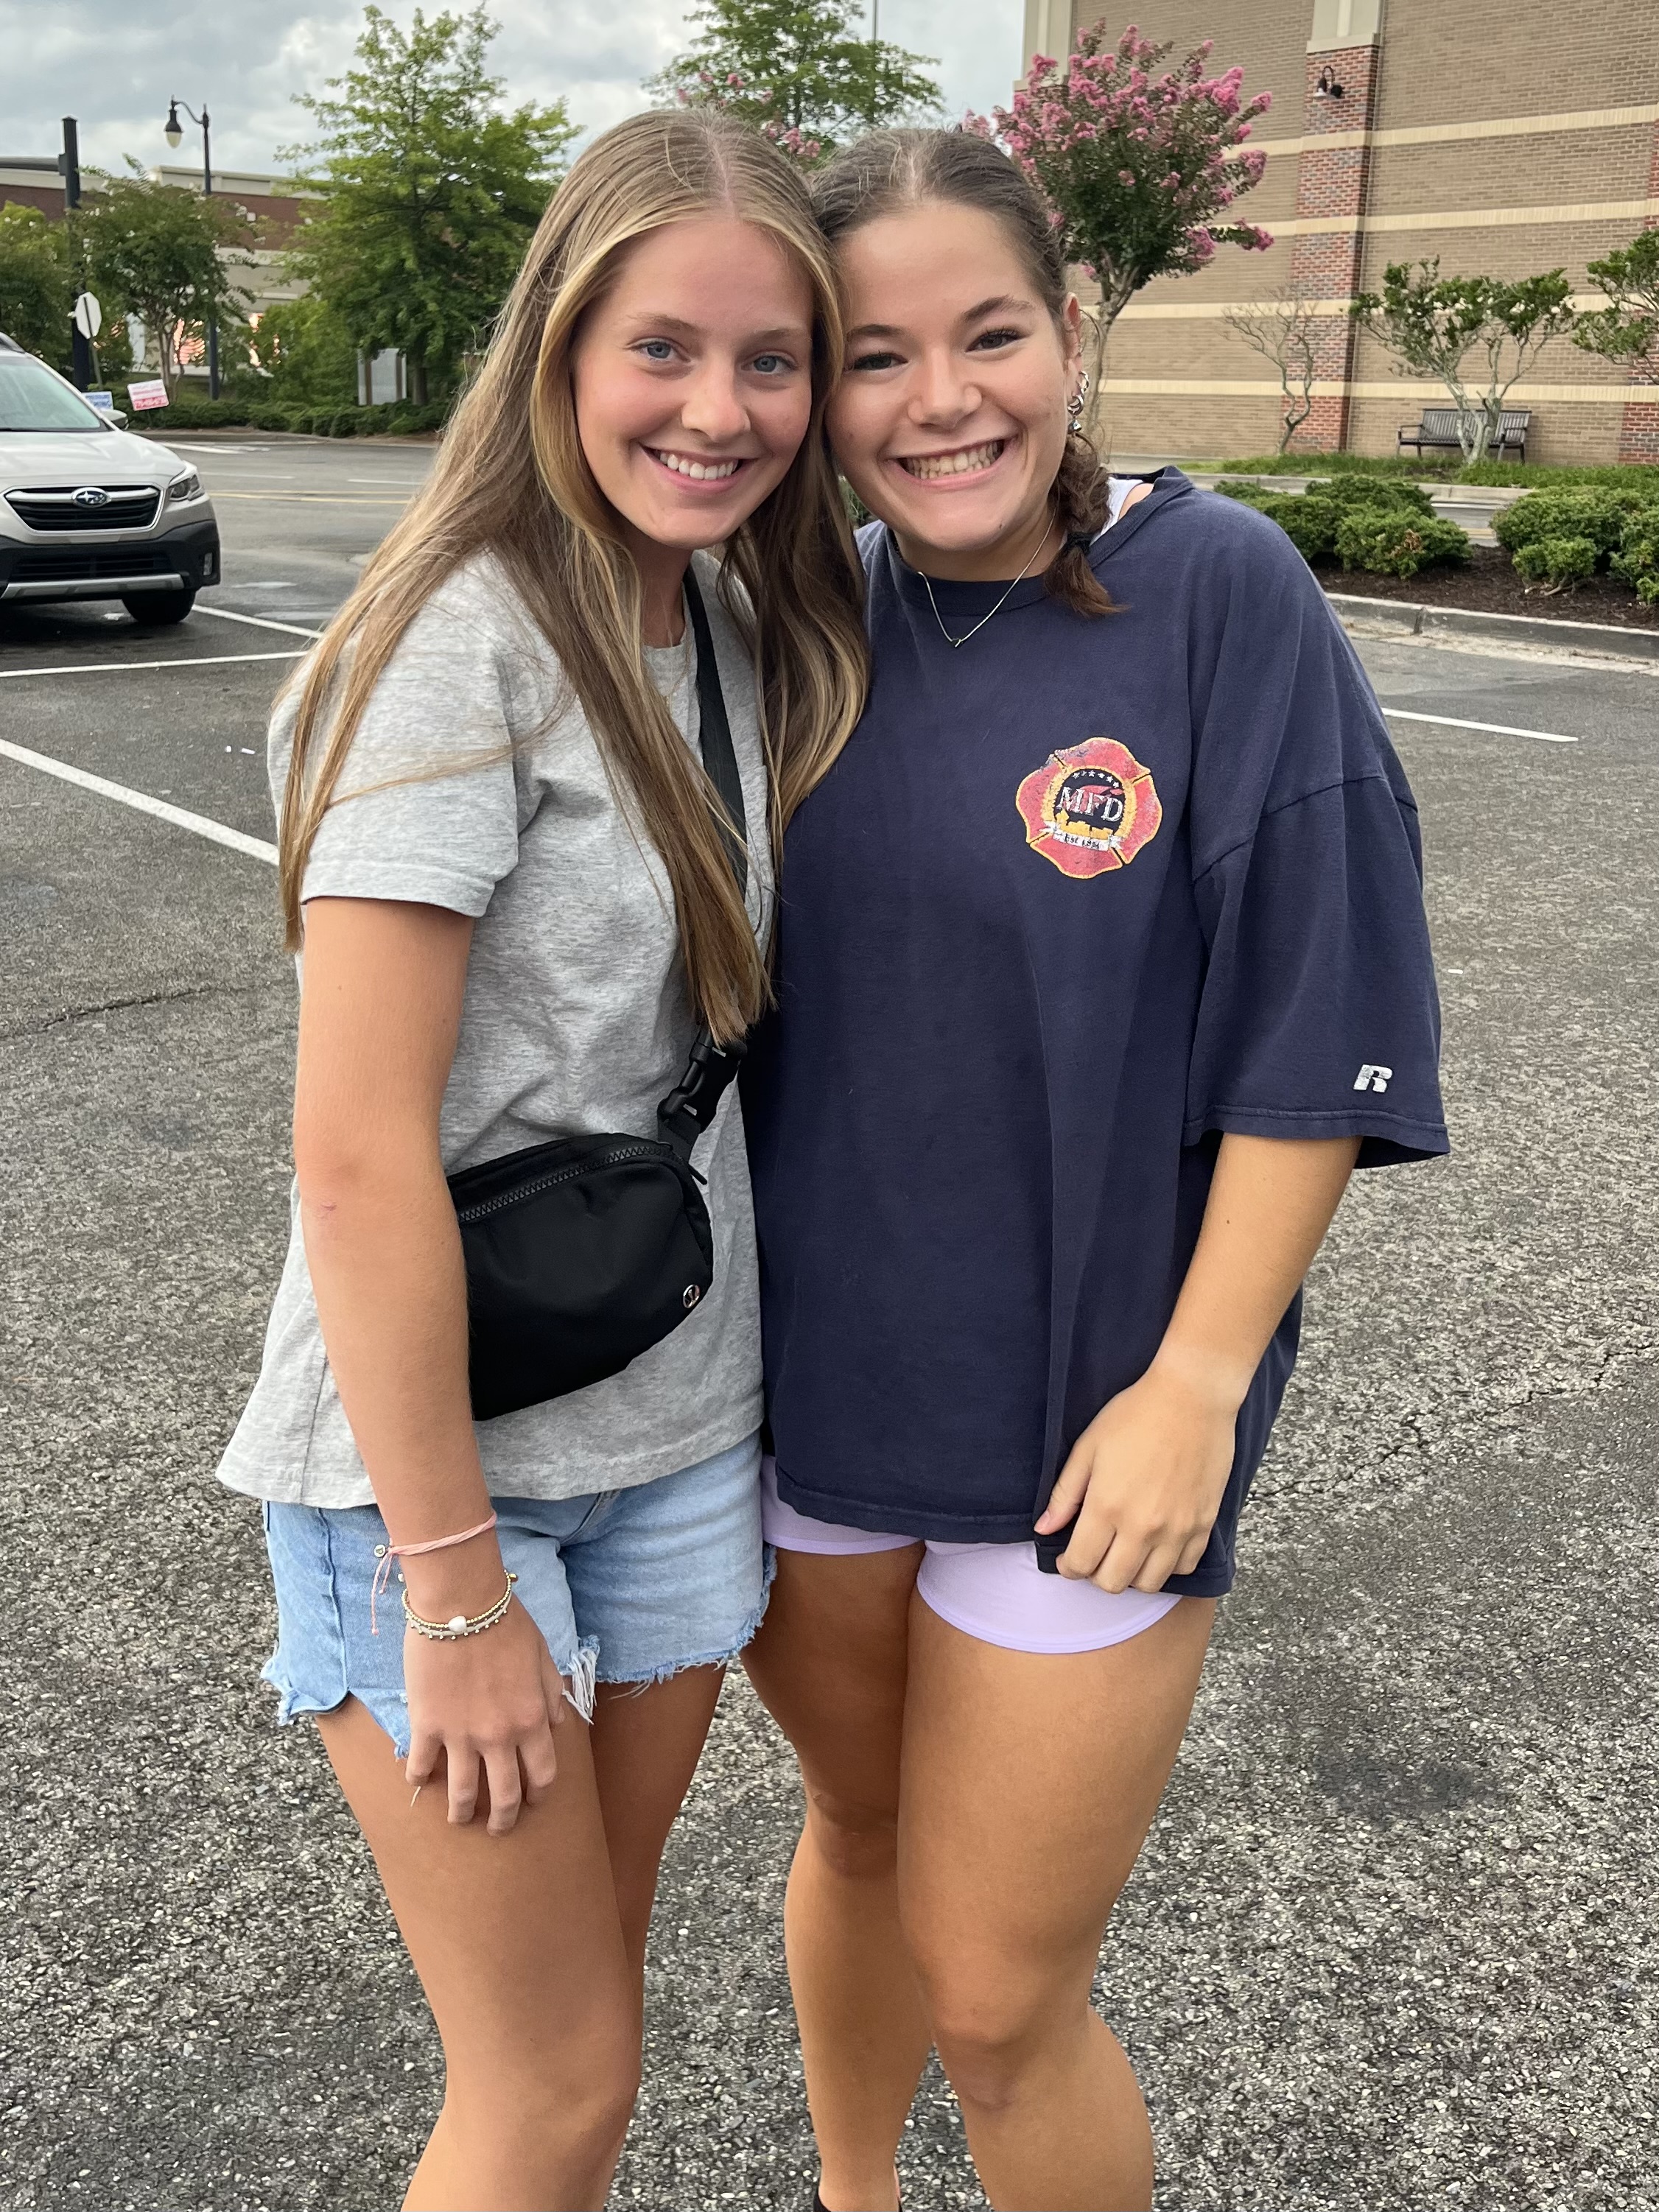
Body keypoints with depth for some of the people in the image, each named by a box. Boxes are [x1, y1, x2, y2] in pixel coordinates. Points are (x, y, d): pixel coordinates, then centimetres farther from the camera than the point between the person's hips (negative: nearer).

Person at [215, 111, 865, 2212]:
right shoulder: (466, 642, -19)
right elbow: (356, 1156, -22)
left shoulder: (737, 636, 5)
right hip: (438, 1454, -6)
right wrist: (458, 1593, -18)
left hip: (673, 1432, 7)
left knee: (586, 1987, 21)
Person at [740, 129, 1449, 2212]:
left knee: (998, 2006, 5)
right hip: (808, 1376, 4)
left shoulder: (1221, 593, -13)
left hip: (1084, 1415, -4)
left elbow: (1315, 1034, -12)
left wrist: (1199, 1379, -14)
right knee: (857, 1831, 24)